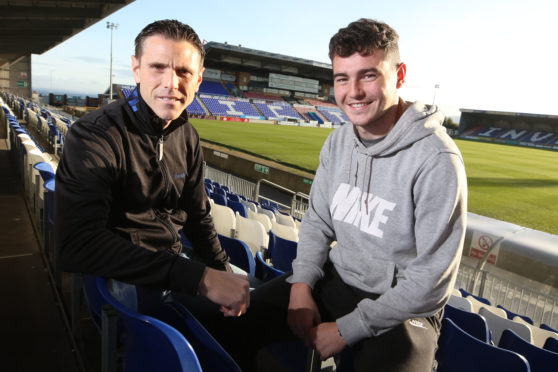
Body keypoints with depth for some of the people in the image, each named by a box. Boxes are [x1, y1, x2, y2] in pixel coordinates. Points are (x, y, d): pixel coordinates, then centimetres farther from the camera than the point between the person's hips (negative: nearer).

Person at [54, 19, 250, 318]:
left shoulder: (187, 137, 5)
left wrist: (223, 275, 0)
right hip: (122, 282, -6)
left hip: (173, 265, 6)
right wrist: (199, 278, -37)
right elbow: (79, 244, -31)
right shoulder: (92, 136, -18)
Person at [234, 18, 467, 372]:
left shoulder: (437, 160, -21)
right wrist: (301, 284, -7)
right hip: (335, 280, 5)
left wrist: (348, 329, -16)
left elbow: (432, 277, -18)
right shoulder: (337, 142, 0)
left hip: (403, 306, -4)